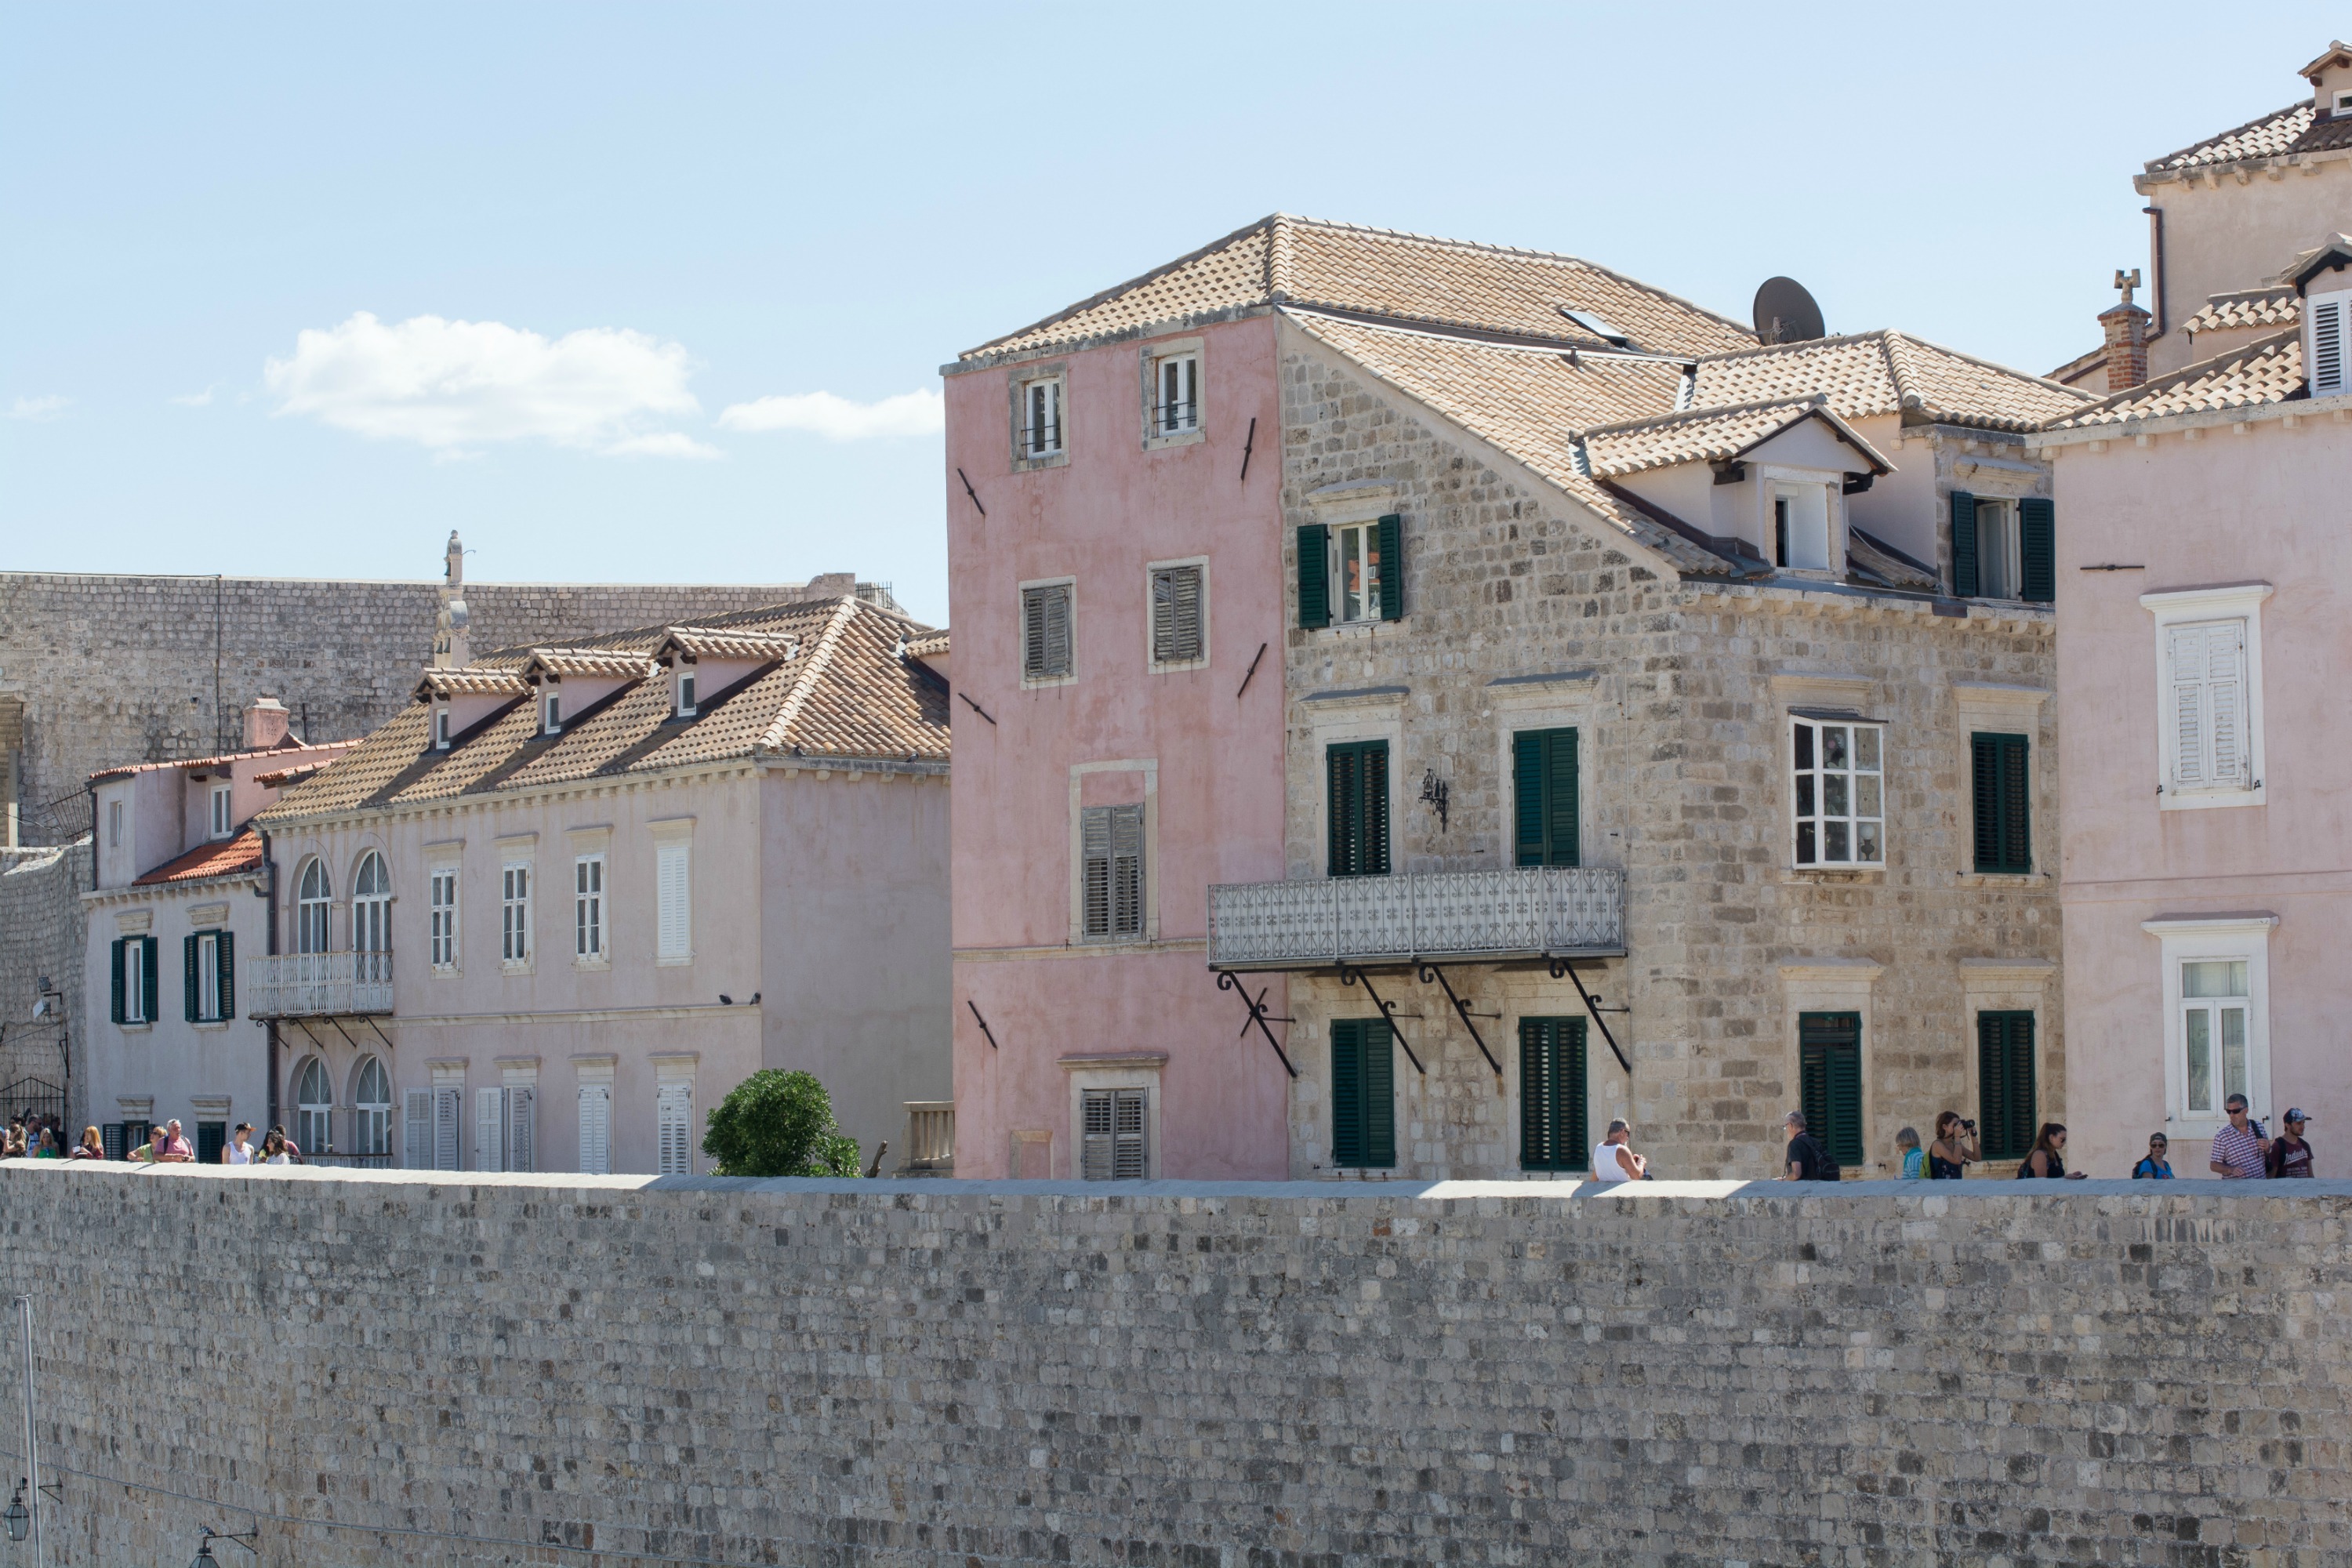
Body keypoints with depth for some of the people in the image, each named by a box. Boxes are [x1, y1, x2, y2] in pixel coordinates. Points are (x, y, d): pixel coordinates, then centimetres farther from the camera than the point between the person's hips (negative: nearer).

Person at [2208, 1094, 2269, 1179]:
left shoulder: (2258, 1128, 8)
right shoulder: (2221, 1137, -4)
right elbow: (2214, 1166, -1)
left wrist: (2267, 1149, -1)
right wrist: (2231, 1170, -17)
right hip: (2236, 1185, -3)